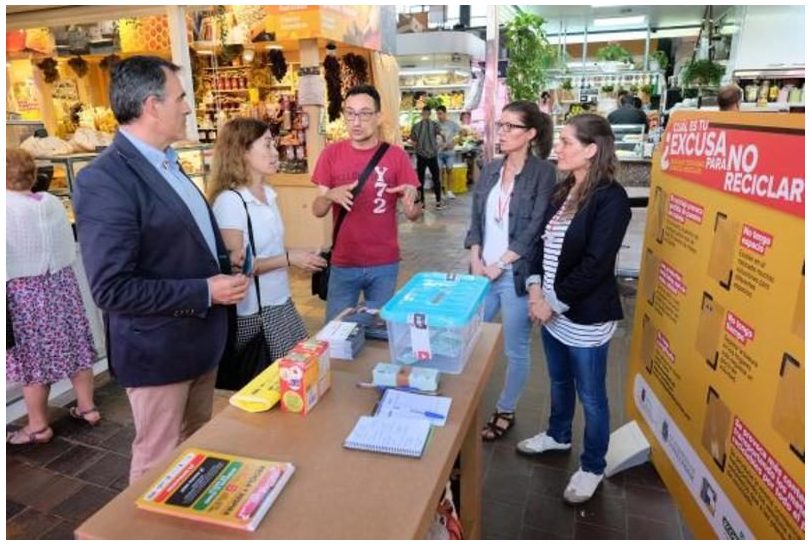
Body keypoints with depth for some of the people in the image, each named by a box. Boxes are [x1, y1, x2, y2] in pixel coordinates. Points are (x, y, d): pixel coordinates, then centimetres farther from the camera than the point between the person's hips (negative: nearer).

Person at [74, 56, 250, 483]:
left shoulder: (167, 163, 8)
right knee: (160, 464, 12)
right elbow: (112, 288, -25)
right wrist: (204, 292, -22)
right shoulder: (104, 180, -22)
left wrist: (223, 272, 3)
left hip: (200, 339, 9)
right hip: (159, 350, -8)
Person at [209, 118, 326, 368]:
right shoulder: (229, 200, -17)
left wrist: (298, 258, 0)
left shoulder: (268, 194, 6)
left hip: (280, 301, 7)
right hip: (252, 310, -7)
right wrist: (288, 258, -17)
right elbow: (235, 266, -18)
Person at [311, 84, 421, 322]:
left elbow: (413, 215, -2)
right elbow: (318, 210, 1)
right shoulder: (331, 154, -2)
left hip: (385, 264, 0)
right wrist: (330, 196, -21)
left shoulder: (396, 155, -4)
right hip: (343, 263, 0)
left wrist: (411, 202, -24)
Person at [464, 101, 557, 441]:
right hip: (483, 271, 5)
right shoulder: (490, 170, 9)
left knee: (515, 350, 9)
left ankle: (505, 411, 28)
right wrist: (475, 260, -4)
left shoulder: (543, 172, -7)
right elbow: (476, 220, 9)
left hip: (517, 274, -5)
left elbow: (535, 229, -13)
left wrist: (499, 265, -13)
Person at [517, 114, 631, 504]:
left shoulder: (611, 198, -18)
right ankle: (558, 435, 48)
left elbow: (596, 264, -22)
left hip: (585, 317, -7)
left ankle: (592, 467, 30)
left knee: (590, 395, 10)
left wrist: (554, 302, -16)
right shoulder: (564, 190, 6)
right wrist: (535, 286, -3)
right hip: (553, 310, 7)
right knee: (559, 381, 25)